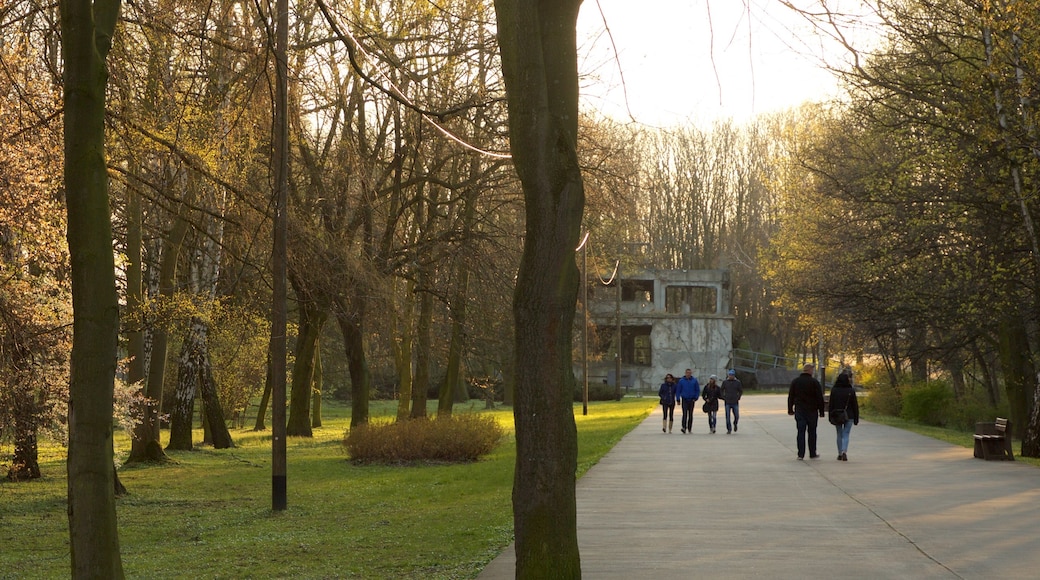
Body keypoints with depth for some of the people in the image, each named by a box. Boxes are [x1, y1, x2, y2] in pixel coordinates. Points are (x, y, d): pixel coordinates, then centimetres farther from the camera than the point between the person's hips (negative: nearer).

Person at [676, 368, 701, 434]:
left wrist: (696, 398, -5)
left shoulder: (694, 380, 1)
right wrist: (678, 399, -1)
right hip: (684, 399, -2)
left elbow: (698, 390, 6)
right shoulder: (681, 381, 0)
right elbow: (678, 391, 4)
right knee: (685, 413, -14)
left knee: (690, 414, 7)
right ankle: (684, 427, -19)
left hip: (691, 400, 2)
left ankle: (689, 428, 14)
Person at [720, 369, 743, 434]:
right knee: (727, 417, -3)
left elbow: (741, 391, 10)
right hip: (727, 403, 0)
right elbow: (721, 390, 11)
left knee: (736, 416, 3)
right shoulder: (725, 382, 2)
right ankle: (729, 429, 4)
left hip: (735, 402, 0)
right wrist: (723, 397, 1)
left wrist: (738, 397, -1)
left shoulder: (737, 382, 2)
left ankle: (735, 424, 33)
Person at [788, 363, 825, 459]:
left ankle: (801, 454, -4)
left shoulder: (795, 382, 4)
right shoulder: (815, 382, -7)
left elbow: (790, 397, 8)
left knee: (801, 432, 2)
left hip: (799, 411, 2)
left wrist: (790, 410, 15)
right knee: (812, 432, 9)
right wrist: (821, 411, -1)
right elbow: (820, 398, -7)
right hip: (812, 411, -2)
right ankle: (812, 454, 16)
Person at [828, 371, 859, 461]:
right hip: (849, 416, -1)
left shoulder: (834, 390, -4)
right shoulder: (851, 391, -5)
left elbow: (831, 405, -2)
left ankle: (840, 454, 16)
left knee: (839, 435, 13)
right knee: (846, 435, 1)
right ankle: (844, 452, -19)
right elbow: (855, 405, -1)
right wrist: (856, 418, 5)